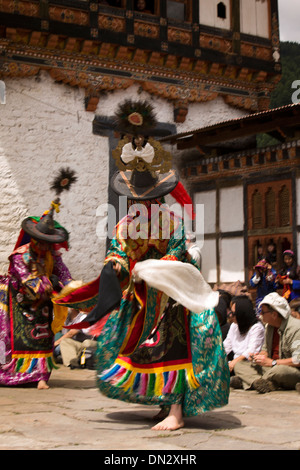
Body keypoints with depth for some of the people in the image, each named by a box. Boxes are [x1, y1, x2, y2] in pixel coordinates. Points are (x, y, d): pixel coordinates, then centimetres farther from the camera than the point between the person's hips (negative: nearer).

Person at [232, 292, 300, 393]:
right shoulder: (269, 326, 9)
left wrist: (272, 362, -23)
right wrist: (258, 356, -1)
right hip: (271, 367, 8)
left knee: (278, 371, -42)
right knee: (239, 366, -5)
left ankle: (251, 380, -14)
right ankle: (261, 382, -32)